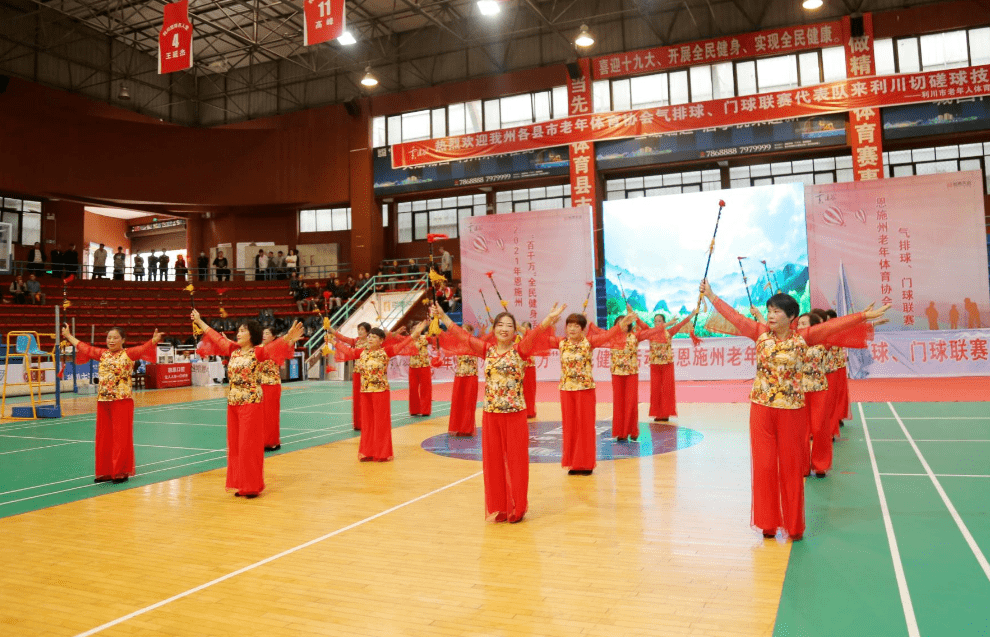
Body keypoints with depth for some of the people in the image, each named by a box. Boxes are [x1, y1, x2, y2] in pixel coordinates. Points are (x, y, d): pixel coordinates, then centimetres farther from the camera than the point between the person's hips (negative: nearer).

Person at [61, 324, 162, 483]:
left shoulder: (129, 354, -4)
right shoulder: (102, 354, 12)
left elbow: (144, 348, -20)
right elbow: (84, 347, 23)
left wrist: (154, 340, -38)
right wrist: (68, 336, 29)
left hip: (122, 400, -6)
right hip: (103, 400, 6)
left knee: (121, 437, -2)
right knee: (103, 437, 10)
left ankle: (121, 472, 6)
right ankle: (106, 471, 20)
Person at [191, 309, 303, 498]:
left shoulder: (258, 352, -8)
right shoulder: (233, 350, 9)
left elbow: (275, 346, -25)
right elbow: (216, 336, 20)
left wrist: (289, 338, -44)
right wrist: (199, 321, 25)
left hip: (251, 404, -6)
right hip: (233, 404, 6)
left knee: (249, 446, -2)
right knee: (235, 445, 10)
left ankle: (253, 486, 8)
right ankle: (241, 484, 20)